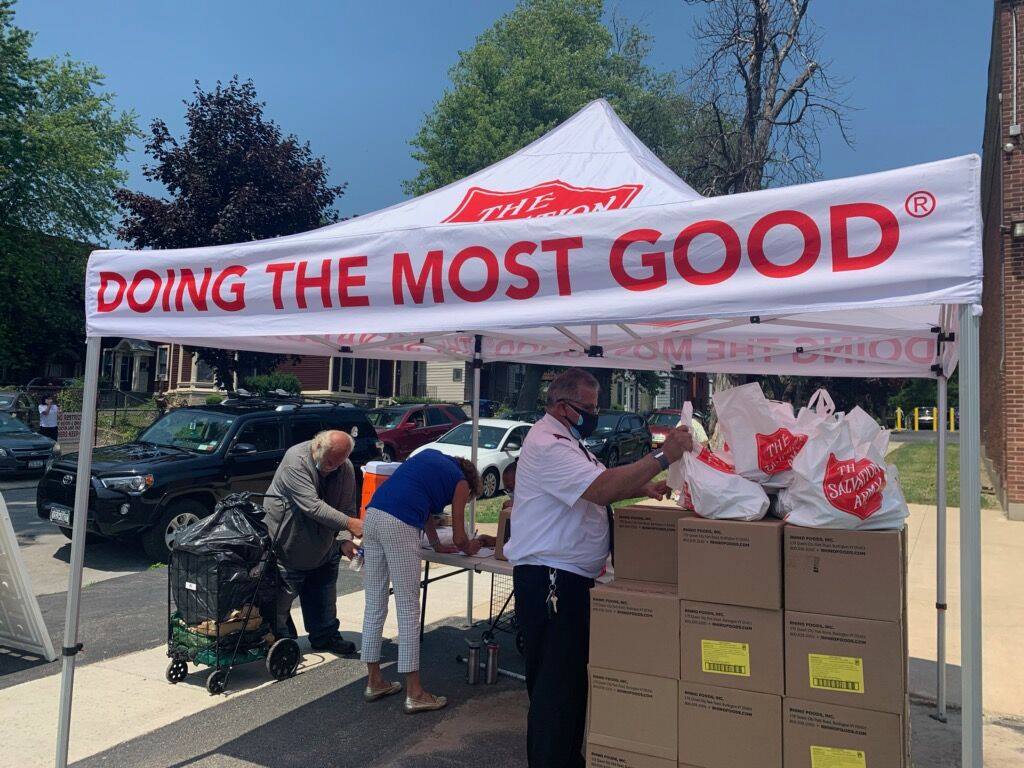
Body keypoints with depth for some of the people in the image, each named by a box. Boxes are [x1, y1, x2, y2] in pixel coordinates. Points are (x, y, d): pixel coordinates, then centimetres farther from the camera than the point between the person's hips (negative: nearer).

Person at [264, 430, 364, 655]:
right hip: (287, 541, -5)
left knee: (324, 592, 14)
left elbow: (347, 508, -4)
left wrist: (345, 539, -20)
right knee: (284, 594, 3)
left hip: (323, 545, 6)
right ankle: (282, 640, 22)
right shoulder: (296, 461, -27)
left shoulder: (346, 468, -9)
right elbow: (312, 506, -35)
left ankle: (325, 636, 29)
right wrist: (349, 523, -38)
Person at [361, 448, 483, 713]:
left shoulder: (429, 455, 27)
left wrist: (437, 545, 40)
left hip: (372, 515, 7)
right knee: (408, 610, 1)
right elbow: (458, 539, 15)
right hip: (399, 525, -7)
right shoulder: (461, 482, 11)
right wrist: (470, 549, 37)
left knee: (374, 605, 14)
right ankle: (414, 694, 9)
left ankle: (374, 682, 26)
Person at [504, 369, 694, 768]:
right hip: (548, 580, -11)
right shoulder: (546, 446, -19)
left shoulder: (566, 441, 16)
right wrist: (663, 456, -28)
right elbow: (602, 489, -30)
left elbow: (599, 485, 21)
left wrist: (644, 487, 4)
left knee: (573, 678, 20)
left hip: (571, 578, 11)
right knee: (554, 687, -2)